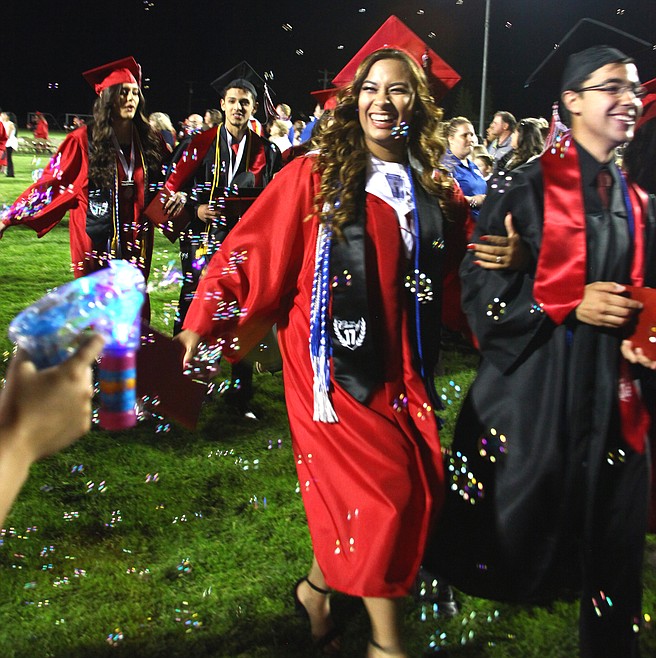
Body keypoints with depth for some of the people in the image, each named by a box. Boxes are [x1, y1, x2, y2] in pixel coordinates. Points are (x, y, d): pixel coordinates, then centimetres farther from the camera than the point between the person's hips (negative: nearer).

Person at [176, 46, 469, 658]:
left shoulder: (435, 189, 9)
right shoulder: (317, 175, -4)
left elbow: (451, 264, 21)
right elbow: (252, 250, -6)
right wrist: (200, 325, -13)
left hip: (399, 365, 5)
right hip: (335, 358, -5)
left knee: (417, 487, 2)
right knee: (382, 488, -8)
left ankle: (319, 586, 26)